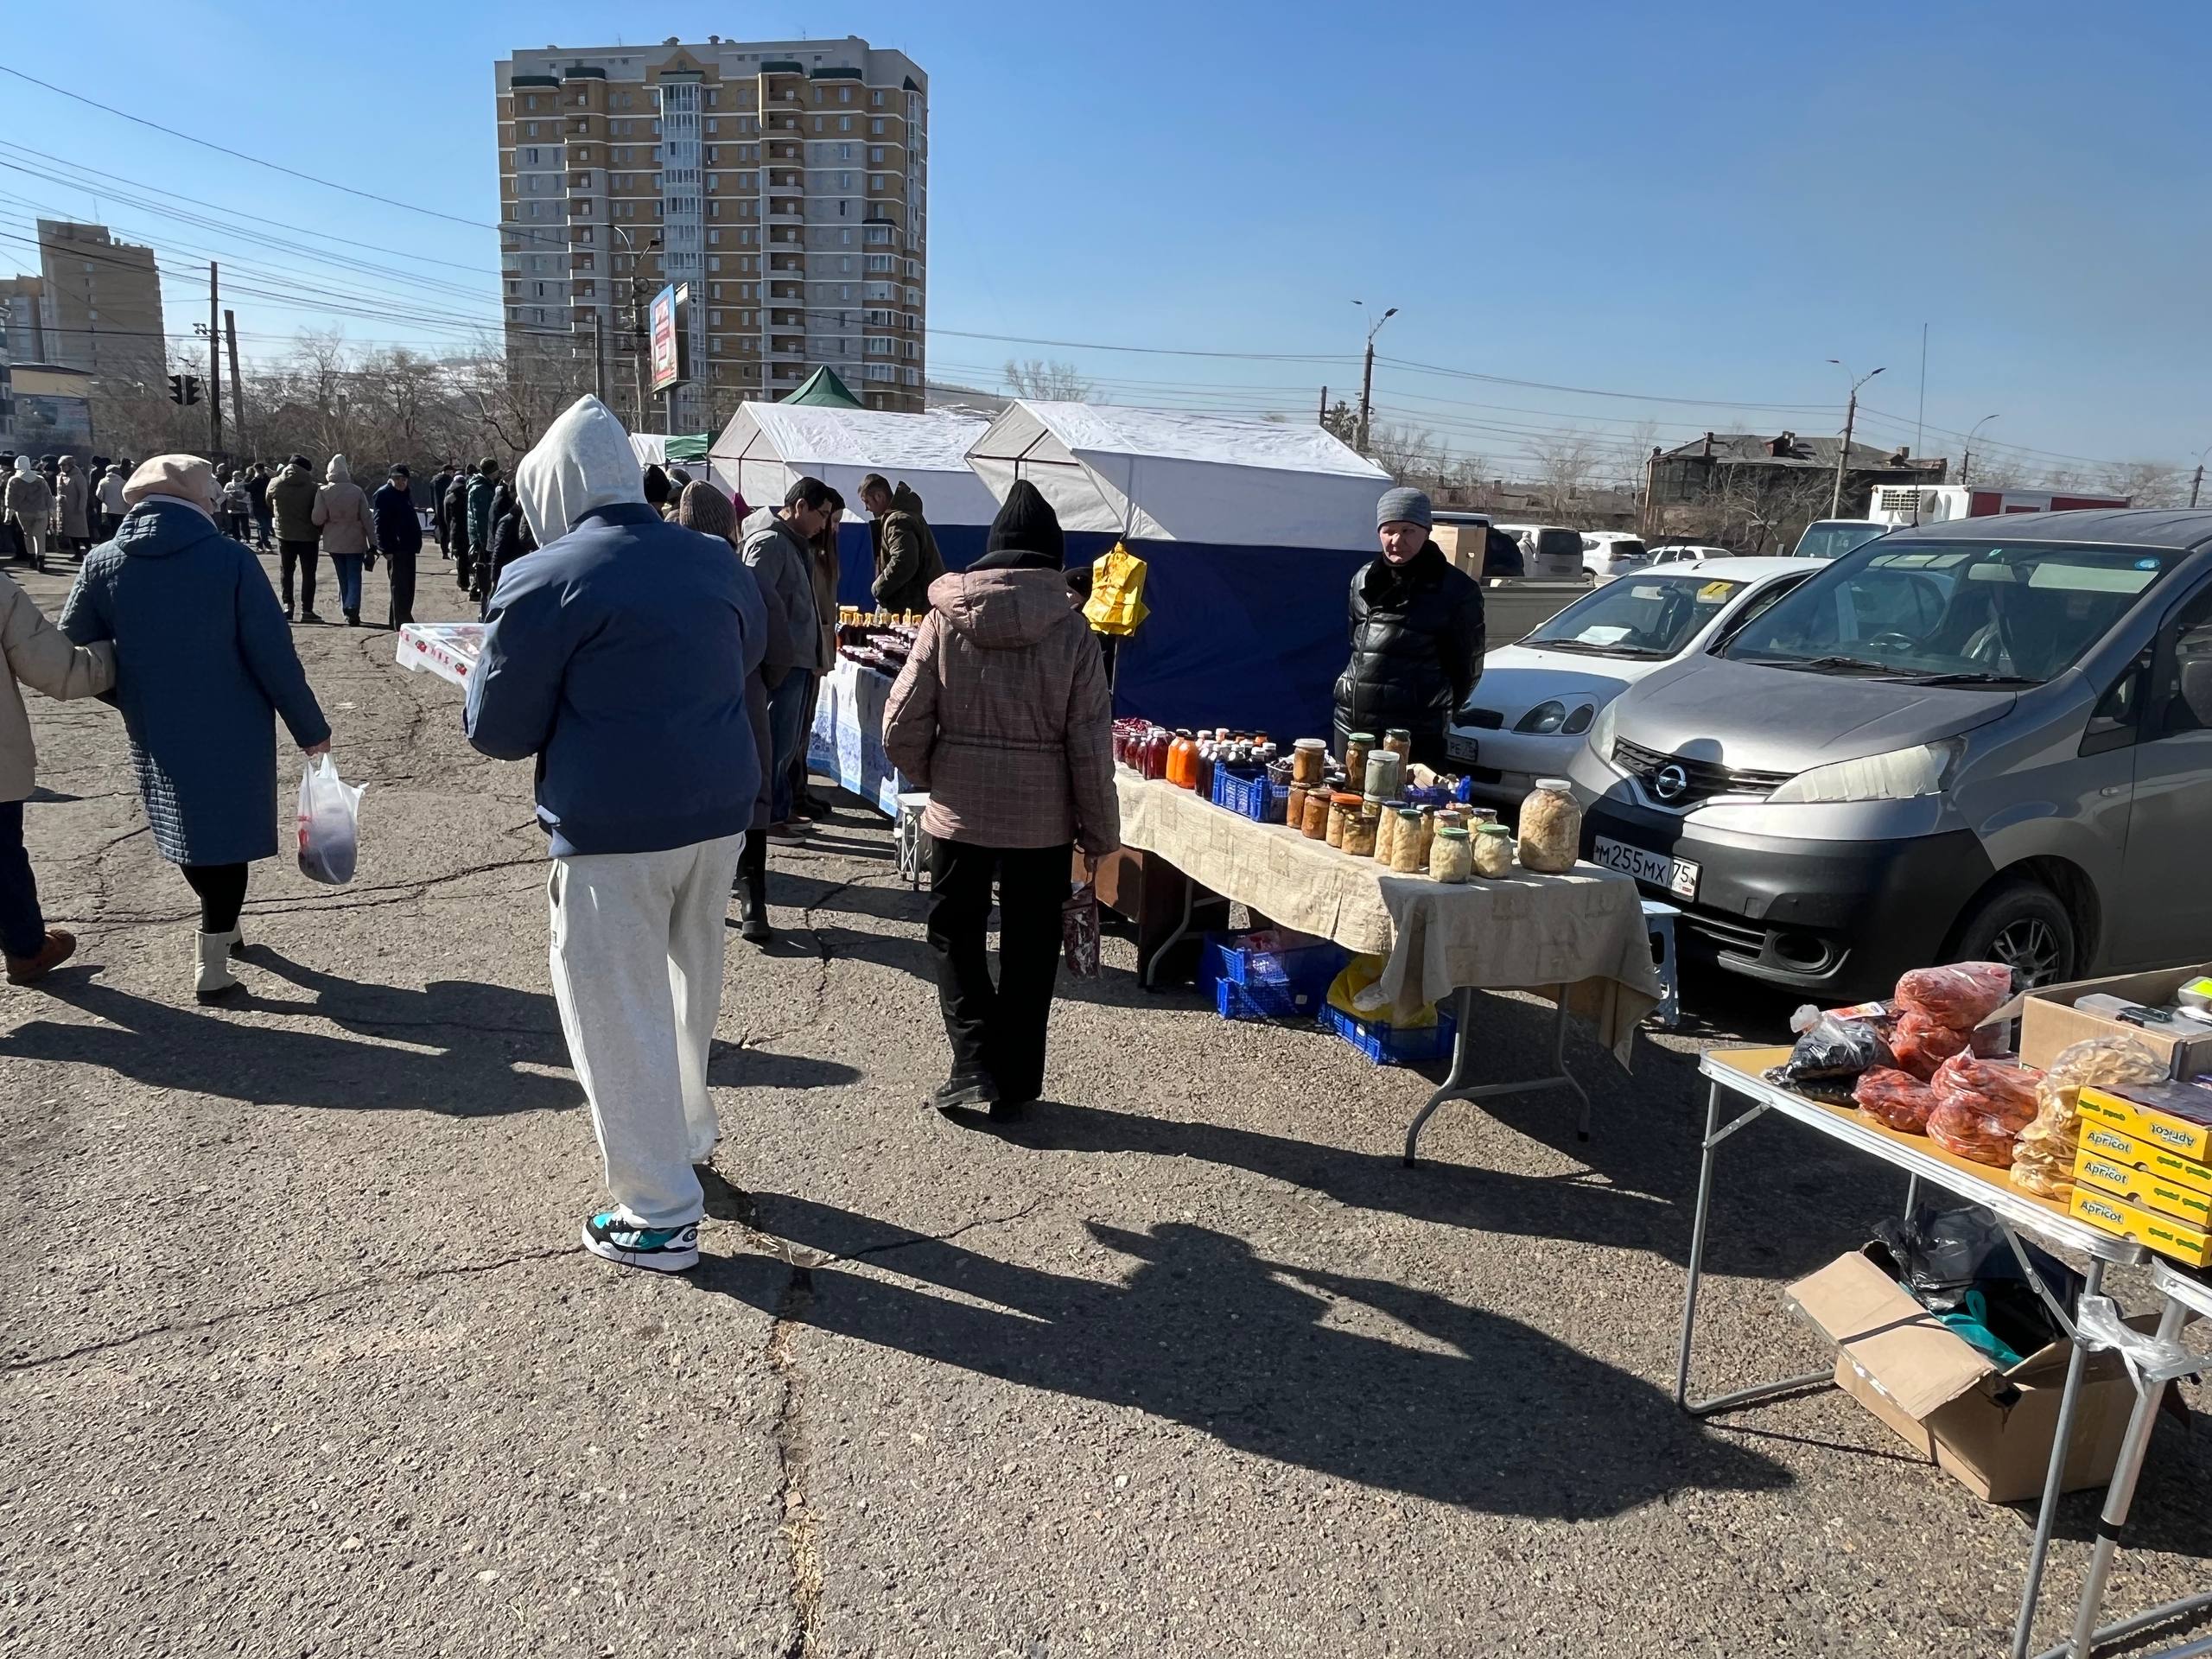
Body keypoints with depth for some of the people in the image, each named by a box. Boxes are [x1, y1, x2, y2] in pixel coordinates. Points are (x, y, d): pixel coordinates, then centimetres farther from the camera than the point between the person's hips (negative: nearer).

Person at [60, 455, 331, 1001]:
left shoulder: (102, 564, -3)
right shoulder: (232, 560, -15)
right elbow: (274, 655, -15)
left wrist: (135, 696, 21)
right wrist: (310, 728, -6)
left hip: (155, 733, 4)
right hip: (232, 731, -3)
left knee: (186, 830, 23)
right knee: (227, 834, 7)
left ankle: (222, 925, 38)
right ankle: (213, 962, 8)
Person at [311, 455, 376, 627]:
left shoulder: (323, 492, -8)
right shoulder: (357, 491, -8)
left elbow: (317, 519, -12)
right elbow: (367, 519, -6)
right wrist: (372, 542, 0)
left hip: (334, 542, 1)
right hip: (355, 542, -1)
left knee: (343, 577, 13)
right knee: (354, 577, 2)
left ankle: (348, 611, 15)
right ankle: (352, 608, -17)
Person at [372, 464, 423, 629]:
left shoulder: (405, 493, 18)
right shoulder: (383, 495, -8)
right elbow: (380, 523, -14)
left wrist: (416, 543, 15)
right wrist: (386, 549, -20)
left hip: (407, 547, 8)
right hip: (395, 549, -8)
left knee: (407, 586, 12)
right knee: (399, 586, -7)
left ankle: (405, 620, 20)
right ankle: (401, 623, -6)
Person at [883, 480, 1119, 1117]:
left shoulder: (947, 619, -5)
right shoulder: (1070, 629, -7)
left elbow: (901, 726, -5)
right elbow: (1091, 745, -7)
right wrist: (1100, 835, 2)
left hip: (960, 813, 0)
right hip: (1043, 820, 0)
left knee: (954, 935, 17)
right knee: (1029, 951, 13)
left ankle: (975, 1065, 7)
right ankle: (1014, 1084, 20)